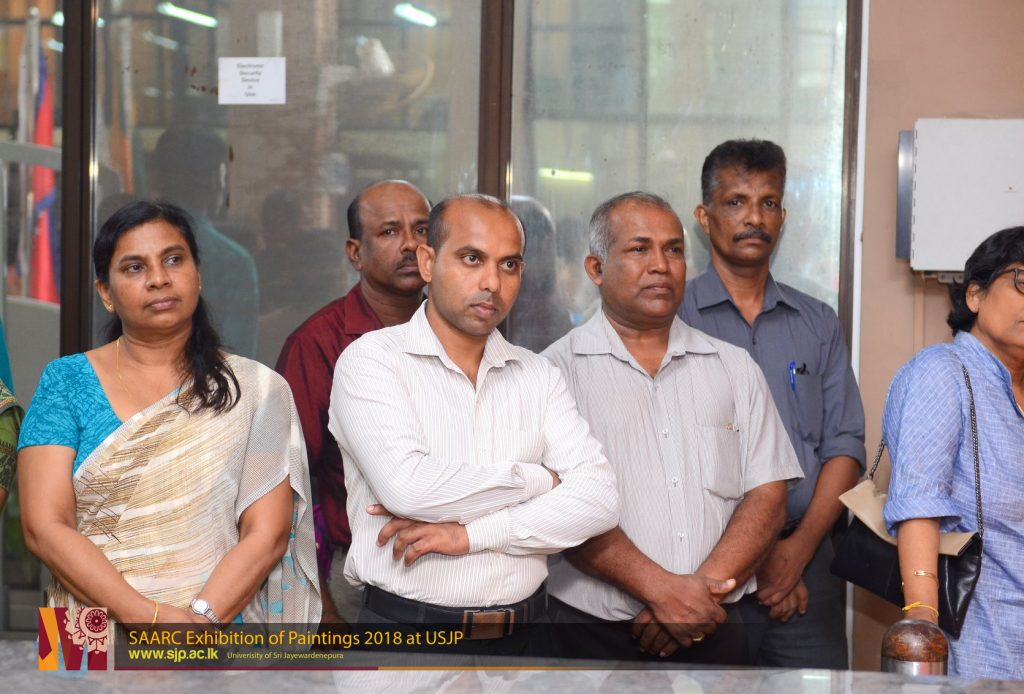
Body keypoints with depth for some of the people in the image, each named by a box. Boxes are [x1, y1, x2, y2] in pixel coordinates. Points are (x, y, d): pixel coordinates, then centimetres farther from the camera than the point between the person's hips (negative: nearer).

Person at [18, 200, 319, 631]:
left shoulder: (256, 391, 0)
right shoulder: (67, 382, 0)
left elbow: (267, 533, -7)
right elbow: (45, 527, -8)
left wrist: (201, 619, -22)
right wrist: (151, 617, -18)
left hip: (218, 645, 0)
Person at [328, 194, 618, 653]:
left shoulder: (539, 376, 5)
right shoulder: (370, 359, -6)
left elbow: (600, 499, -7)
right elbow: (406, 485, -22)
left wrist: (470, 533, -17)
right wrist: (539, 480, -11)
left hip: (521, 630, 4)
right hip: (403, 627, -3)